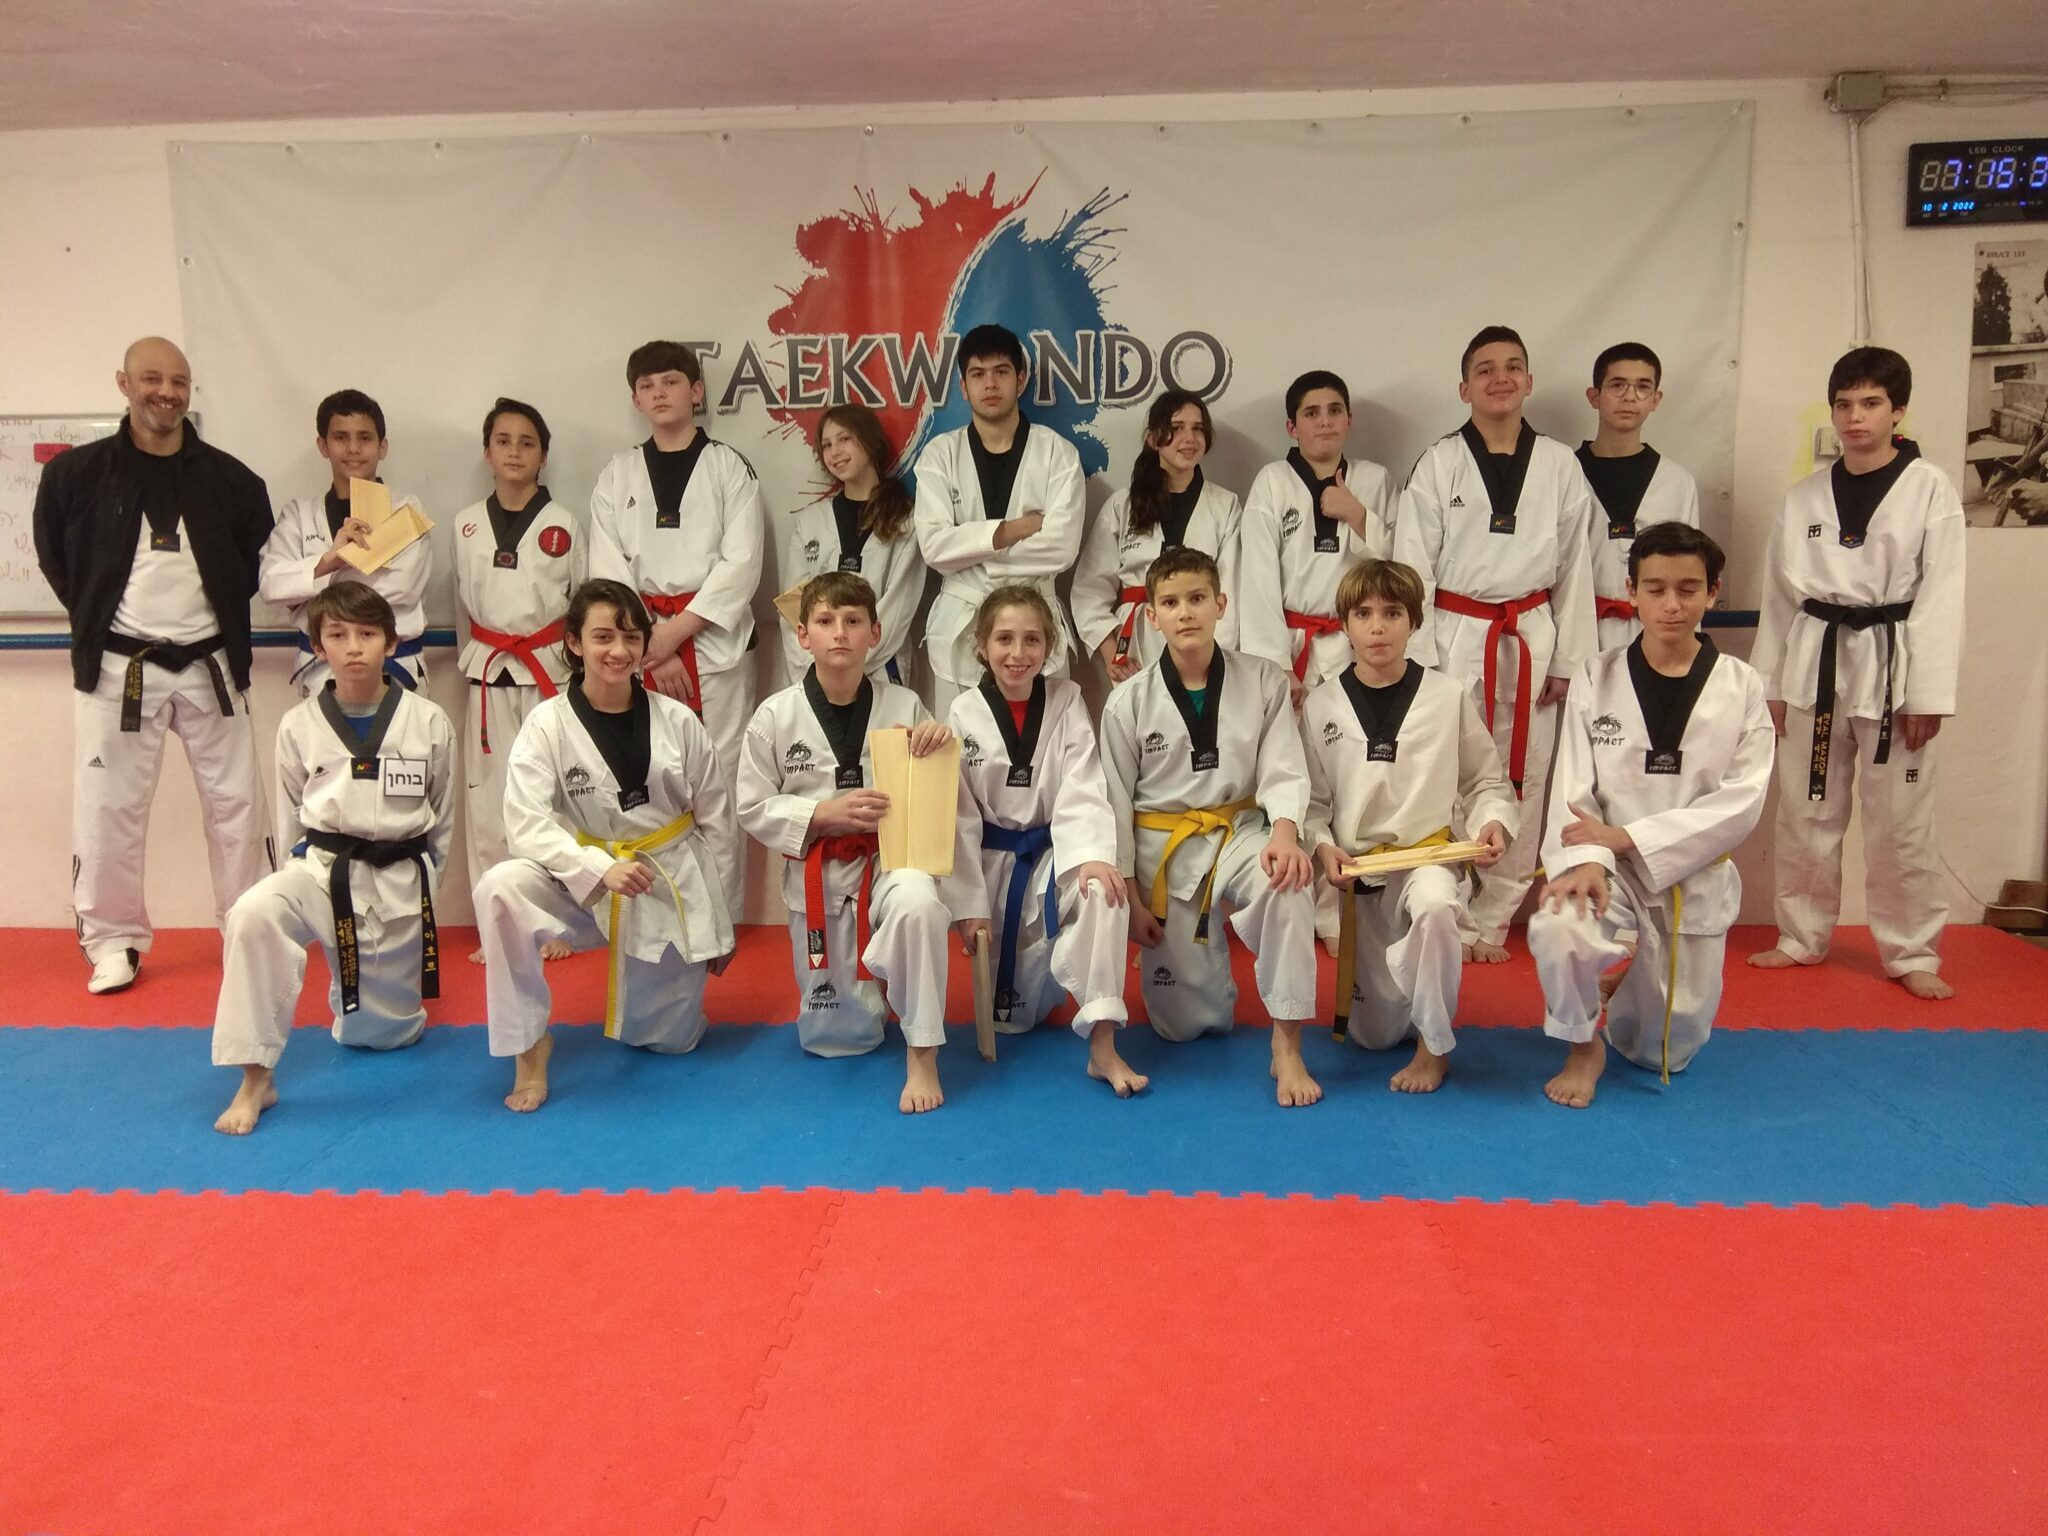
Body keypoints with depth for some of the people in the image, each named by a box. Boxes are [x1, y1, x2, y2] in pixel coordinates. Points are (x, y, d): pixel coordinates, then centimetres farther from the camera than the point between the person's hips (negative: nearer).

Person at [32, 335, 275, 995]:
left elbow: (256, 555, 11)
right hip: (118, 668, -1)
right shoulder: (76, 473, -2)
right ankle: (114, 942, 18)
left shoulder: (229, 478, 0)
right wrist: (100, 618, 5)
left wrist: (221, 610, 3)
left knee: (237, 803, 8)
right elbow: (55, 556, 8)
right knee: (108, 809, 3)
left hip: (209, 666, 1)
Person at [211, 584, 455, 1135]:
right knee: (254, 915, -34)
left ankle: (387, 995, 49)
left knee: (381, 1032, 8)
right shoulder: (299, 725, -3)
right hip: (324, 869, 0)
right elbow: (292, 818, 10)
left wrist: (417, 877, 11)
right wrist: (309, 874, 10)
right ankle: (255, 1079, -21)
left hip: (401, 879, 0)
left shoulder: (429, 722, -5)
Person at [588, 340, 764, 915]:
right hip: (638, 647, 2)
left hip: (714, 644, -2)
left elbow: (741, 564, -4)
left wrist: (675, 631, -11)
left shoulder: (729, 468, 6)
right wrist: (650, 643, -7)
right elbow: (607, 571, 5)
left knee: (717, 785, -4)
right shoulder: (616, 476, 12)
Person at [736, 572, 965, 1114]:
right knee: (837, 1038, 8)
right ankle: (860, 995, 47)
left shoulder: (904, 706, -5)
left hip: (891, 857, -1)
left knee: (918, 905, -39)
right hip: (816, 875, 1)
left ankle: (922, 1056, -21)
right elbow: (754, 809, -2)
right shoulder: (775, 716, -7)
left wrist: (942, 749, -19)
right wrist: (824, 814, -18)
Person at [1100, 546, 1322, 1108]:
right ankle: (1202, 953, 40)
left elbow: (1283, 771, -10)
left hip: (1239, 833, 0)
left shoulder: (1264, 682, -5)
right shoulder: (1129, 702, -6)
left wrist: (1284, 832, -32)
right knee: (1186, 1023, 2)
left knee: (1288, 888, -38)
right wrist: (1130, 898, 0)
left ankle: (1287, 1047, -22)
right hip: (1162, 849, 0)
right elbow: (1116, 802, 0)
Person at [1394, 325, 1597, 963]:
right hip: (1455, 638, -2)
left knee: (1522, 783, 7)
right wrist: (1419, 660, -8)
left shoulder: (1559, 465, 5)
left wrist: (1567, 660, 4)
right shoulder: (1438, 463, -1)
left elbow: (1574, 567, 7)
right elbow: (1412, 566, -3)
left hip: (1531, 641, 2)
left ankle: (1492, 921, 21)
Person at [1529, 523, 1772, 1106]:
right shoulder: (1596, 680, -4)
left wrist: (1623, 837, -19)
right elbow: (1572, 788, -9)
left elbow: (1740, 802, -11)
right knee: (1556, 929, -36)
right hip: (1609, 871, -1)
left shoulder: (1740, 687, -3)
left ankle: (1641, 992, 48)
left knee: (1667, 1052, 10)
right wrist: (1587, 860, -29)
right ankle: (1583, 1045, -5)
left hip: (1694, 881, 1)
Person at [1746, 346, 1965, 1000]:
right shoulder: (1804, 497, 7)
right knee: (1805, 811, 11)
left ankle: (1911, 953, 18)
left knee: (1900, 820, 3)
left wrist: (1928, 694, -11)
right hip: (1815, 665, 3)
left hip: (1890, 669, -3)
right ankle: (1803, 937, 26)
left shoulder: (1930, 491, -3)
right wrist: (1770, 682, 7)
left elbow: (1940, 597, -6)